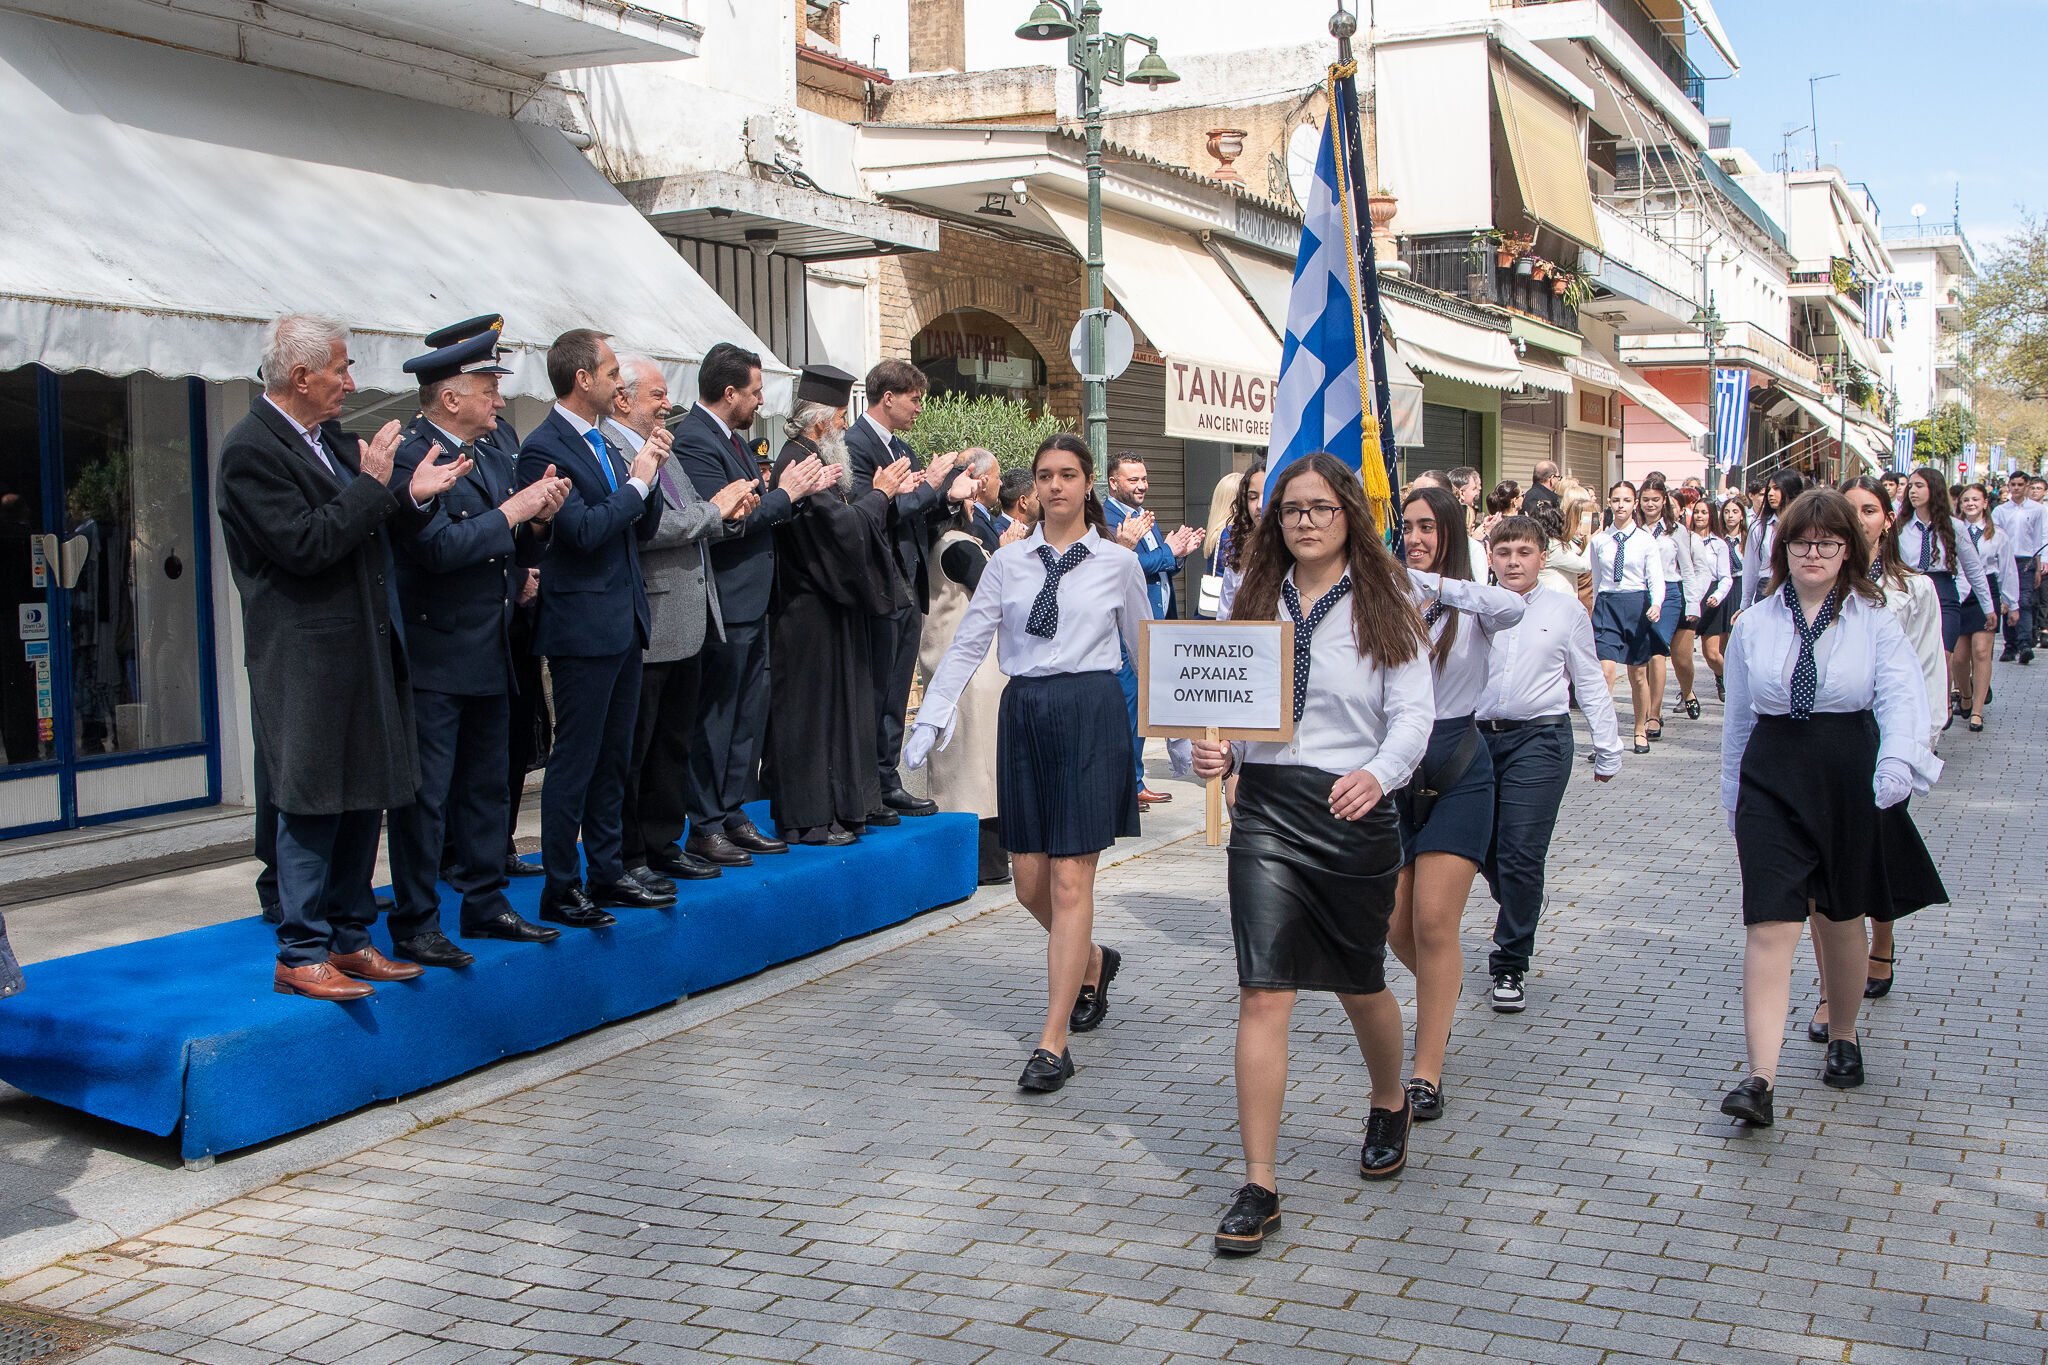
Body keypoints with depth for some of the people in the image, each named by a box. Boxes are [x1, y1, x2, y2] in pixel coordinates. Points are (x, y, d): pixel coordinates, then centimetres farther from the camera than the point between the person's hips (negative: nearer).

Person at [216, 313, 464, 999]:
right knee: (313, 807, -3)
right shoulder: (251, 450, -13)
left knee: (364, 800, 13)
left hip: (365, 653, 9)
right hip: (308, 664, -9)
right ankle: (300, 958, 7)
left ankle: (349, 941, 23)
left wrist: (413, 498, 2)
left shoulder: (331, 439, 14)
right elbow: (304, 544, -22)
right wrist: (372, 483, -15)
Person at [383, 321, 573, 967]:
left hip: (490, 656, 9)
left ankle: (486, 904, 27)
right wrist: (511, 512, -18)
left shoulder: (494, 455, 14)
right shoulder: (409, 457, -15)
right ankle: (415, 926, 6)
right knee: (424, 795, -2)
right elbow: (439, 547, -25)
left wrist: (539, 519, -3)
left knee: (486, 786, 16)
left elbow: (514, 551, 17)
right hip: (433, 657, -9)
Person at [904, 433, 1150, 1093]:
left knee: (1069, 881, -6)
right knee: (1030, 883, 8)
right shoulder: (1008, 561, 8)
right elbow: (967, 642, 5)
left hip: (1090, 711, -3)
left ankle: (1053, 1044, -2)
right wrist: (931, 720, -3)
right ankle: (1092, 961, 39)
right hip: (1023, 711, 3)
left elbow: (1146, 649, 11)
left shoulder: (1118, 562, 3)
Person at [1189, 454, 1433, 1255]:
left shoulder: (1383, 609, 0)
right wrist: (1215, 751, -11)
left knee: (1360, 984, 15)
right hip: (1266, 806, 2)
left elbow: (1413, 713, -8)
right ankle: (1259, 1188, -3)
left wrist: (1377, 774, -27)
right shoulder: (1257, 604, 9)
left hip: (1352, 808, -1)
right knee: (1263, 993, -7)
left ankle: (1390, 1105, 47)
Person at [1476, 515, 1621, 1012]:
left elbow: (1589, 682, 10)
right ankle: (1517, 932, 36)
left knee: (1520, 855, -9)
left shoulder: (1565, 609, 5)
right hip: (1479, 736, 2)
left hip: (1540, 739, -2)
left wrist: (1607, 749, 10)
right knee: (1486, 853, 8)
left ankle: (1509, 964, 3)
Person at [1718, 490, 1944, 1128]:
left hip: (1850, 781, 0)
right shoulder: (1755, 624, 7)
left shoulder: (1874, 622, 1)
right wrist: (1735, 798, 16)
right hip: (1773, 780, 1)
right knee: (1770, 925, -9)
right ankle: (1761, 1079, -14)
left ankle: (1843, 1036, 40)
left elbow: (1902, 697, -13)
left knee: (1840, 918, 14)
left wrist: (1898, 761, -32)